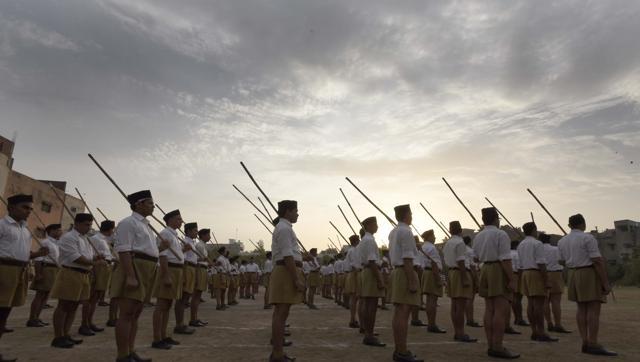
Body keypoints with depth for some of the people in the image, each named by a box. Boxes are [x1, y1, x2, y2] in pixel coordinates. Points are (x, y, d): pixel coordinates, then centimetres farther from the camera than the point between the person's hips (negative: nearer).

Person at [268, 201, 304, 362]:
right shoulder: (284, 228, -11)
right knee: (281, 314, -9)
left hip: (284, 272, 11)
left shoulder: (283, 227, 22)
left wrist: (296, 277, 22)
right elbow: (287, 256, -19)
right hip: (287, 272, -11)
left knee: (281, 313, 12)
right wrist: (297, 279, -21)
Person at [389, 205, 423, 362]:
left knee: (398, 313, 9)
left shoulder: (393, 233, 17)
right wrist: (412, 282, -20)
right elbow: (407, 259, -19)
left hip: (396, 272, 10)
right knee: (404, 314, -9)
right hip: (406, 273, -10)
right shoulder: (406, 232, -13)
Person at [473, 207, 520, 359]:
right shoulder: (501, 234, -9)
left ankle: (491, 346, 10)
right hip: (499, 271, -7)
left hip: (484, 270, 8)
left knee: (489, 309, 7)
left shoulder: (478, 237, 14)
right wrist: (512, 279, -16)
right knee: (501, 310, -7)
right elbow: (505, 259, -16)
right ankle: (498, 347, -8)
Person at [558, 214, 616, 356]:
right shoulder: (588, 238, -12)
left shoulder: (562, 242, 8)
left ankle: (585, 343, 4)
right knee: (594, 309, -7)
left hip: (573, 275, 7)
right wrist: (606, 283, -14)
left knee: (582, 309, 7)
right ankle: (594, 345, -10)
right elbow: (598, 261, -16)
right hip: (590, 274, -7)